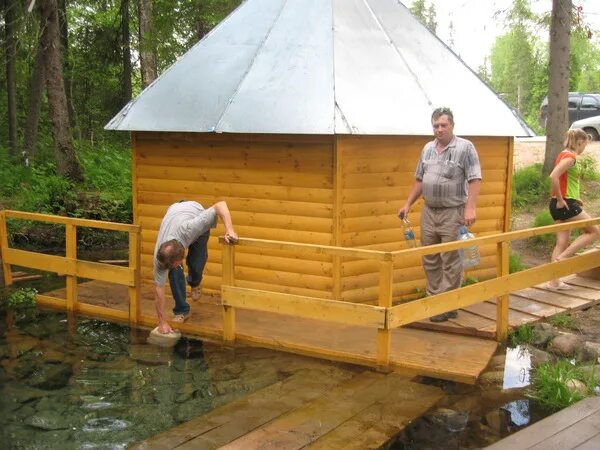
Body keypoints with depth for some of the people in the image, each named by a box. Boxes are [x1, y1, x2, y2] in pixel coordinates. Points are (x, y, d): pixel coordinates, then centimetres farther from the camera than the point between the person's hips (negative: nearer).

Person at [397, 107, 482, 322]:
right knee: (430, 260, 11)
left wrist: (470, 208, -21)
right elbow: (419, 180, 18)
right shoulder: (428, 148, 12)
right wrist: (408, 204, 13)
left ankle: (448, 306, 7)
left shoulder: (465, 147, -7)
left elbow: (474, 180, -12)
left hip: (453, 212, -6)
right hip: (429, 211, 6)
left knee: (450, 262, -1)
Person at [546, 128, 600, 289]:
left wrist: (575, 198, 18)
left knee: (562, 242, 10)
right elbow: (553, 177, -29)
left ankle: (554, 281, 10)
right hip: (566, 204, -9)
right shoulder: (570, 157, -15)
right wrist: (560, 199, -20)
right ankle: (562, 257, -5)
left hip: (560, 205, 9)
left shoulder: (563, 154, 14)